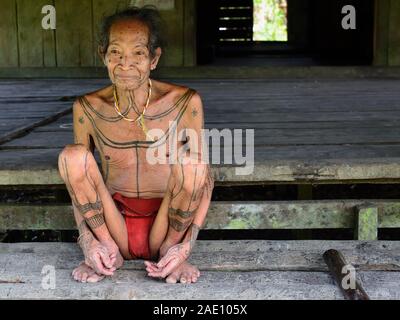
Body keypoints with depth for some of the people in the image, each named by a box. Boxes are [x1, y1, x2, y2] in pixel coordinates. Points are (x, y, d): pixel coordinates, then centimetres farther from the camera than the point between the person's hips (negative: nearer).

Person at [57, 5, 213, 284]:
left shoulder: (185, 103, -11)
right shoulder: (88, 109, -6)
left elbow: (203, 181, -7)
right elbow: (77, 178, 2)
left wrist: (186, 245, -19)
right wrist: (88, 241, -13)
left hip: (165, 227, -1)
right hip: (113, 226, 2)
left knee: (191, 161, -28)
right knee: (71, 156, -20)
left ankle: (171, 249, -6)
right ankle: (108, 251, -6)